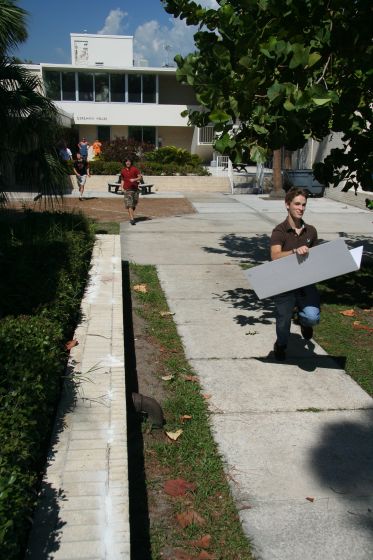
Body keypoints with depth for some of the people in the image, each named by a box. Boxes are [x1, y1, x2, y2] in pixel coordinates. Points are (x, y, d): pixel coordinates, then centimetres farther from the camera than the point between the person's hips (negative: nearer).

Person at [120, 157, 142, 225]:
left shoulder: (135, 169, -1)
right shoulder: (123, 171, 7)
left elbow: (140, 177, -3)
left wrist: (134, 179, -21)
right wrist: (122, 187, 5)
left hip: (135, 189, 1)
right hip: (127, 190, 0)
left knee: (134, 204, 11)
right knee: (129, 205, -13)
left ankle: (131, 216, 30)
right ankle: (132, 219, -17)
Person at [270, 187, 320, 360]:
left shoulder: (311, 231, 6)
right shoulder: (279, 231, -9)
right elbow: (275, 256, -24)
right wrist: (295, 251, -40)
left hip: (306, 282, 3)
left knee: (312, 316, -20)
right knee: (283, 319, 11)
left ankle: (303, 320, 19)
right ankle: (280, 345, 45)